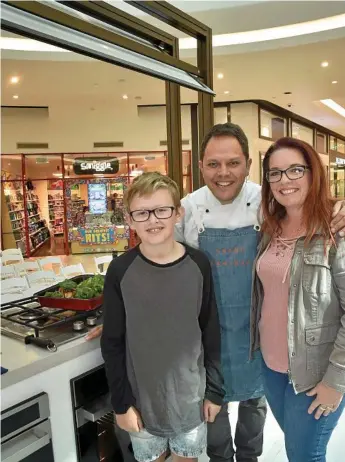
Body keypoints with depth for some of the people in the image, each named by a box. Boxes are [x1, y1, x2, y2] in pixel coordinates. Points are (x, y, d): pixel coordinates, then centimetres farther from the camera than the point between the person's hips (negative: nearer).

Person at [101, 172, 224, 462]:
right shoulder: (120, 271, -15)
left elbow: (211, 332, -3)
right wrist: (121, 402, -5)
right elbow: (112, 343, -7)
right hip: (142, 395, 0)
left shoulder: (198, 264, -11)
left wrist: (215, 389, 1)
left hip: (191, 392, 1)